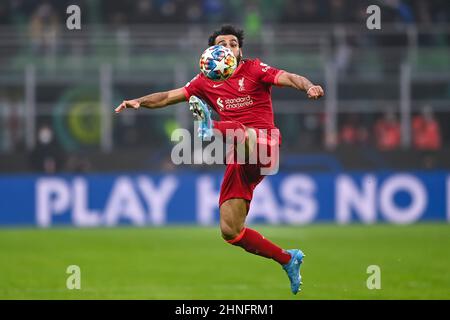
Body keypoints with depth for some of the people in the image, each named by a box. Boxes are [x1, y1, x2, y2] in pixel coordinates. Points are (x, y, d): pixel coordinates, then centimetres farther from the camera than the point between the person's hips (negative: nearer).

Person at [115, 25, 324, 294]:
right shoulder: (206, 82, 17)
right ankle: (287, 259, 12)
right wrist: (140, 101, 2)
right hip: (240, 161, 5)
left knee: (242, 133, -41)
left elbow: (288, 78, -11)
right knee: (230, 231, -1)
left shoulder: (254, 69, 4)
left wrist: (309, 87, -31)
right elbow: (170, 96, 18)